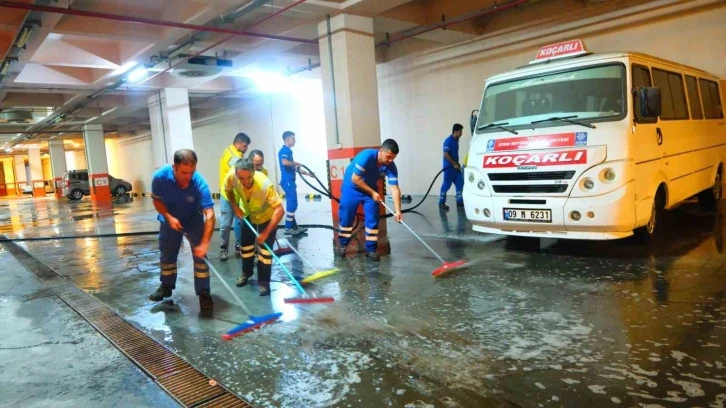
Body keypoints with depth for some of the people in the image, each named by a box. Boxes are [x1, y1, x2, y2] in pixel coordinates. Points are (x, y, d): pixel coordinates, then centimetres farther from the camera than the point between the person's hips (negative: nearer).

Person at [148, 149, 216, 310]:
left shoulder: (199, 182, -36)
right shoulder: (160, 176, -29)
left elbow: (209, 214, -40)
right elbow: (157, 200, -9)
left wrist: (204, 243, -48)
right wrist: (169, 217, -27)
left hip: (193, 219, -2)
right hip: (170, 219, 2)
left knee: (200, 254, -12)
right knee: (167, 255, 14)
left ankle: (204, 292, -1)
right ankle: (166, 286, 36)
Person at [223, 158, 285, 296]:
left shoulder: (265, 185, -45)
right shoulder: (231, 176, -33)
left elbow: (280, 210, -44)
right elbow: (228, 190, -6)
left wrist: (265, 233, -42)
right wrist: (235, 207, -13)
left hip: (267, 215, -4)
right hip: (248, 214, 4)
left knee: (265, 249, -6)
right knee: (245, 245, 16)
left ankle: (264, 282, 10)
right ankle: (246, 273, 40)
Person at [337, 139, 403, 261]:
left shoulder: (391, 167, -20)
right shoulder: (367, 156, -33)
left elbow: (395, 189, -24)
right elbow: (355, 179, -28)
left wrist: (398, 211, -33)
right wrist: (372, 193, -23)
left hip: (370, 189, 4)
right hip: (351, 187, -3)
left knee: (373, 219, -4)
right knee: (346, 218, 2)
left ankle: (370, 249, 6)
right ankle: (343, 244, 22)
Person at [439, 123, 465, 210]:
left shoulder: (456, 140, 12)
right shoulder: (448, 141, -16)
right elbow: (446, 155, -21)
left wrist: (457, 164, 15)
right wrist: (454, 164, -18)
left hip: (455, 166, 9)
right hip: (449, 167, -9)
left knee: (460, 183, 9)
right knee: (446, 185, -5)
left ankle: (459, 201, 17)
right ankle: (441, 203, 3)